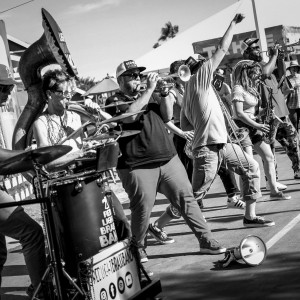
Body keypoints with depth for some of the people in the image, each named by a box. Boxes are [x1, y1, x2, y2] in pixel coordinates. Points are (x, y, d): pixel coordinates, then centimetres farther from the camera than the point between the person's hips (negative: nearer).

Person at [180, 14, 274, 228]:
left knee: (251, 167, 12)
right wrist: (234, 24, 2)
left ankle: (250, 216, 17)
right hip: (207, 147, -10)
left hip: (222, 143, 10)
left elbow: (184, 125, 16)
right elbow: (222, 49, -6)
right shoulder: (199, 78, -6)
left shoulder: (190, 90, 18)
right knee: (195, 195, -6)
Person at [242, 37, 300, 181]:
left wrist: (281, 62, 11)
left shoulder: (263, 64, 15)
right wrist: (274, 55, -17)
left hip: (281, 112, 9)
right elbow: (264, 73, -31)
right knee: (269, 148, -4)